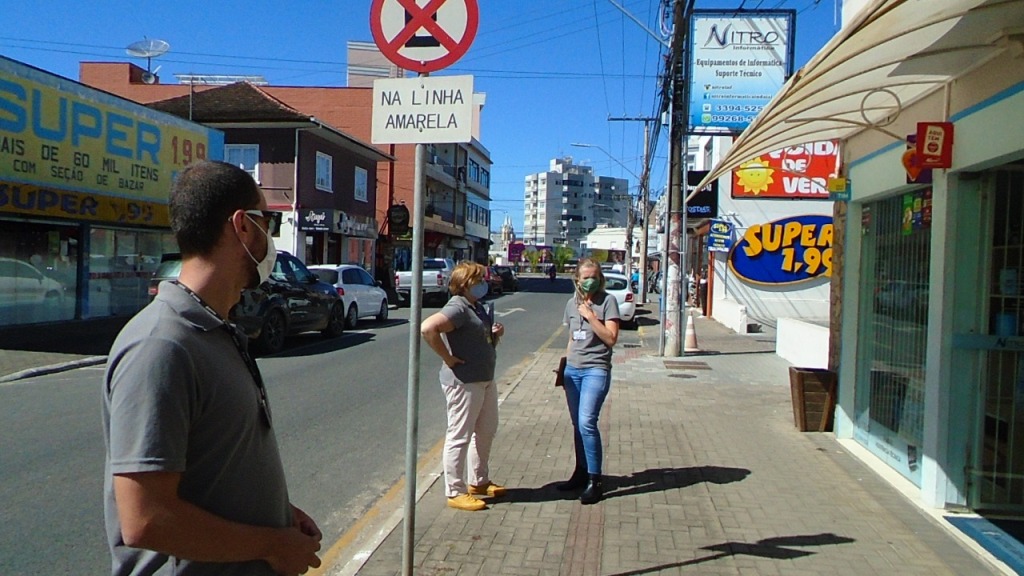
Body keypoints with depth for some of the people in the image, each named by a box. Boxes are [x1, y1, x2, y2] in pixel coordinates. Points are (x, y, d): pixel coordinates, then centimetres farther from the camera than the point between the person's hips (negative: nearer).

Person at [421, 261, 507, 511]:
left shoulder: (477, 306, 13)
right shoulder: (457, 308, -18)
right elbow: (427, 328, -34)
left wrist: (496, 334, 4)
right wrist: (448, 358, -26)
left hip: (485, 379, 11)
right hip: (463, 382, -11)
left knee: (486, 431, 20)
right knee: (459, 437, 0)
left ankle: (479, 481, 36)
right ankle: (455, 492, 12)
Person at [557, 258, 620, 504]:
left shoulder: (608, 301, -6)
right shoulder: (571, 304, 11)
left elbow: (611, 338, -12)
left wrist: (590, 316, -17)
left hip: (596, 370, -6)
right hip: (573, 370, 6)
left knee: (587, 422, -16)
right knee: (577, 424, 11)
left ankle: (595, 481, -9)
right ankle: (581, 473, 24)